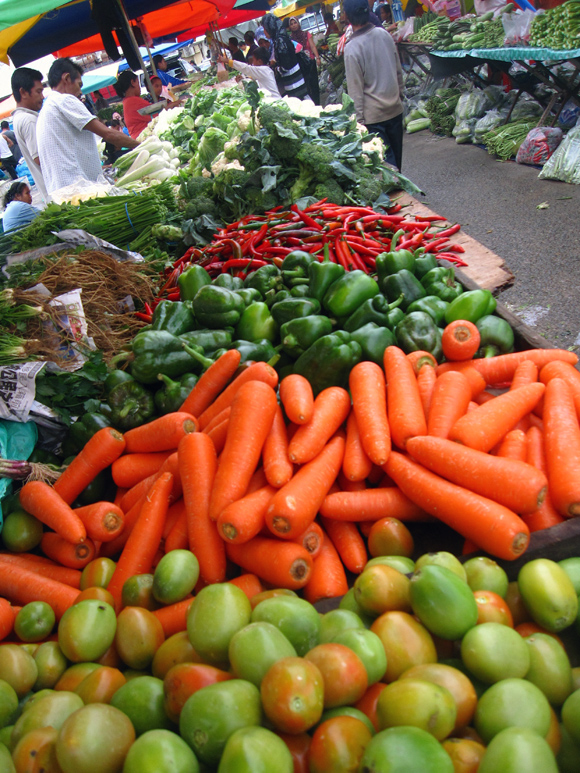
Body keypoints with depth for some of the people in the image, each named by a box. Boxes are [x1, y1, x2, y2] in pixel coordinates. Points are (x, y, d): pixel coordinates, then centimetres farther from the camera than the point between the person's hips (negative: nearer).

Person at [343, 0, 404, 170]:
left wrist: (359, 119, -7)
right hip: (395, 107, 6)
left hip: (373, 115, -6)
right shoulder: (384, 34, 1)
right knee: (396, 155, 18)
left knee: (385, 159, -1)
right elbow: (399, 71, 11)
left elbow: (356, 90, -14)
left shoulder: (352, 48, -17)